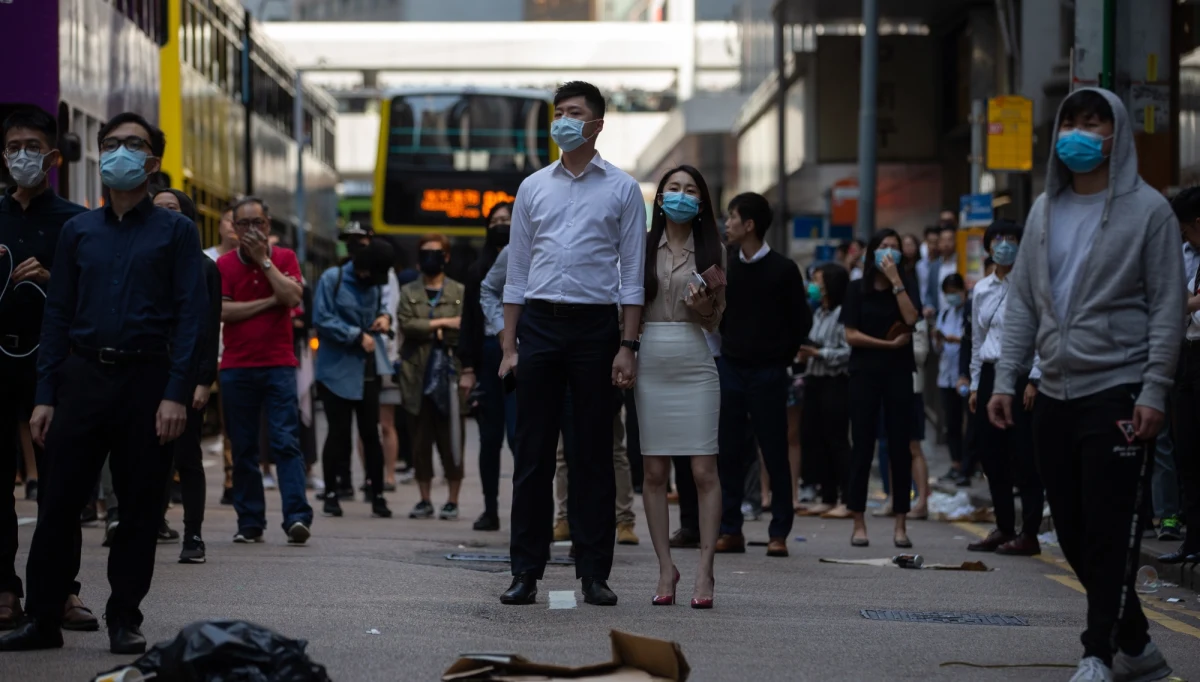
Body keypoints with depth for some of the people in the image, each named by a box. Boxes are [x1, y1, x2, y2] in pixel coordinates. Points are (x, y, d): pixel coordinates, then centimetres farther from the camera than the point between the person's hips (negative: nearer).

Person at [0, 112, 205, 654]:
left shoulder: (175, 232, 5)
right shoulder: (78, 232, 13)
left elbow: (191, 314, -2)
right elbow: (58, 316, 12)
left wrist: (176, 394, -12)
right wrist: (45, 396, 4)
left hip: (146, 380, -2)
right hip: (83, 375, 2)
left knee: (140, 507, 2)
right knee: (59, 502, 0)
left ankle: (124, 619, 12)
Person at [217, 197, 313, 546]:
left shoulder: (284, 258, 7)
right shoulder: (224, 265, 7)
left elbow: (293, 297, -10)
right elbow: (223, 310, -6)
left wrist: (264, 259, -8)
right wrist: (270, 301, -7)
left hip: (278, 364, -1)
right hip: (236, 368, 1)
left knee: (286, 442, -10)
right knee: (243, 448, 4)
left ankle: (297, 517, -17)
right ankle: (250, 523, 9)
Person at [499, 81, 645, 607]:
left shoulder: (622, 189, 5)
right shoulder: (533, 188, 12)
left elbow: (632, 273, 3)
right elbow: (517, 272, 13)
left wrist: (628, 346, -6)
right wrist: (509, 347, 6)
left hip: (595, 326, -2)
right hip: (540, 324, 2)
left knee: (595, 453, 2)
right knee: (533, 451, 1)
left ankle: (595, 573, 7)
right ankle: (526, 572, 4)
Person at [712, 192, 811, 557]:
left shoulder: (783, 270, -4)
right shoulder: (726, 269, 8)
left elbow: (802, 321, 1)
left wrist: (781, 356, 2)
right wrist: (728, 345, 6)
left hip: (767, 373, -4)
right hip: (729, 369, 4)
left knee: (775, 453, -2)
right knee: (728, 452, 2)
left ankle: (779, 533, 1)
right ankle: (730, 530, 6)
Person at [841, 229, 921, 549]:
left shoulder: (906, 285, 7)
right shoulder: (858, 290, 6)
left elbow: (911, 318, -12)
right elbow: (851, 335, -1)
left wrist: (895, 279, -11)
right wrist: (889, 343, -8)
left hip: (898, 373, 0)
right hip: (864, 372, 0)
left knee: (900, 447, -1)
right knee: (862, 447, 0)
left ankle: (900, 523, 2)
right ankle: (858, 523, 3)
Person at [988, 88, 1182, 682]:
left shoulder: (1147, 210, -3)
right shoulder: (1045, 211, 13)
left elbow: (1168, 307, -6)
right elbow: (1022, 300, 16)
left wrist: (1153, 392, -13)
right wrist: (1006, 378, 7)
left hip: (1117, 395, -6)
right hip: (1055, 395, 6)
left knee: (1110, 531, -8)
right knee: (1073, 533, 8)